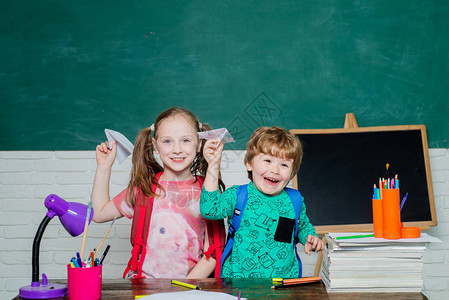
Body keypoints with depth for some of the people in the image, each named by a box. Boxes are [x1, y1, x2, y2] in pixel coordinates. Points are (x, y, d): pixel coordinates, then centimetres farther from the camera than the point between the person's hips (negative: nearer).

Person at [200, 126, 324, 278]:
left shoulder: (294, 201, 9)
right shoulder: (237, 195, -2)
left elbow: (303, 225, 30)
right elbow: (210, 210, -21)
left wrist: (310, 237, 8)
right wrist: (213, 166, -22)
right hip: (237, 280, -7)